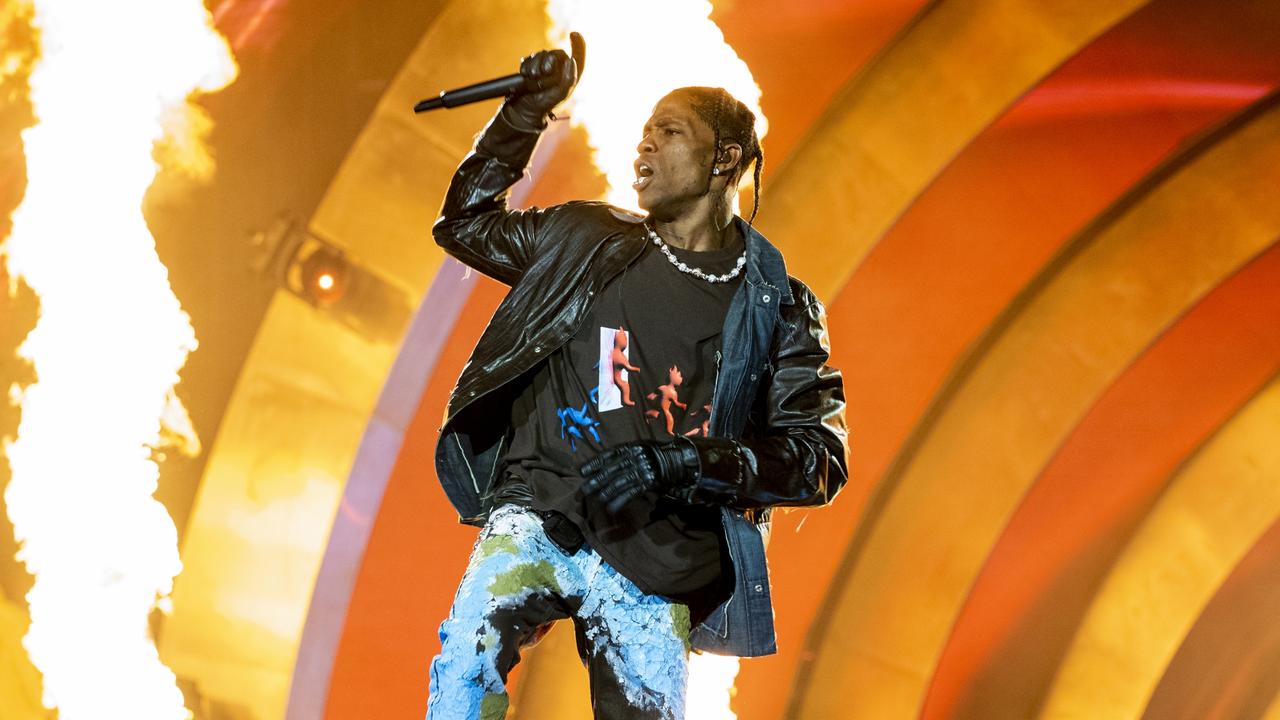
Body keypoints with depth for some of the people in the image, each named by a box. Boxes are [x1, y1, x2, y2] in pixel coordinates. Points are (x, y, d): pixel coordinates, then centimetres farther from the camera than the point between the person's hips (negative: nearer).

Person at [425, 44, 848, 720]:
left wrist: (680, 463, -15)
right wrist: (525, 113, 15)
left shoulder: (776, 308, 6)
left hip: (653, 560, 0)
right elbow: (466, 220, 27)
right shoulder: (585, 241, 13)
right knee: (469, 654, -27)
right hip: (538, 514, 0)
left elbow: (820, 455, -1)